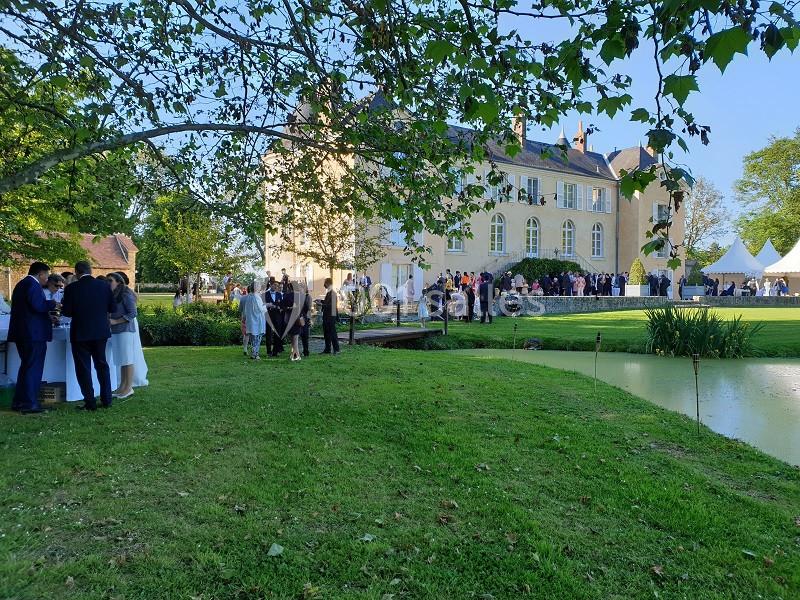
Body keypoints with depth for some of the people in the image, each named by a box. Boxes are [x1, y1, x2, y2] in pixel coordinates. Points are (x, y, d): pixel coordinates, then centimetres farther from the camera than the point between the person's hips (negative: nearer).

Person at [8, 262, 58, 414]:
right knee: (33, 368, -5)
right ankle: (29, 404, -4)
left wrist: (48, 317, 19)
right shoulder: (33, 284, -13)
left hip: (21, 333, 10)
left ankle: (18, 402, 22)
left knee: (26, 367, 18)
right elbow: (38, 305, -24)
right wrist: (53, 304, -7)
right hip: (34, 334, -10)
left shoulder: (21, 284, 19)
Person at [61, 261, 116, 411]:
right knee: (102, 365, 16)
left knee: (83, 368, 7)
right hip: (101, 331, 3)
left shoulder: (71, 288, -12)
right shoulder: (104, 285, -4)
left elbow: (67, 312, -10)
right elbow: (113, 308, -1)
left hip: (80, 333, -3)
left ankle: (90, 403, 8)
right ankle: (106, 399, 17)